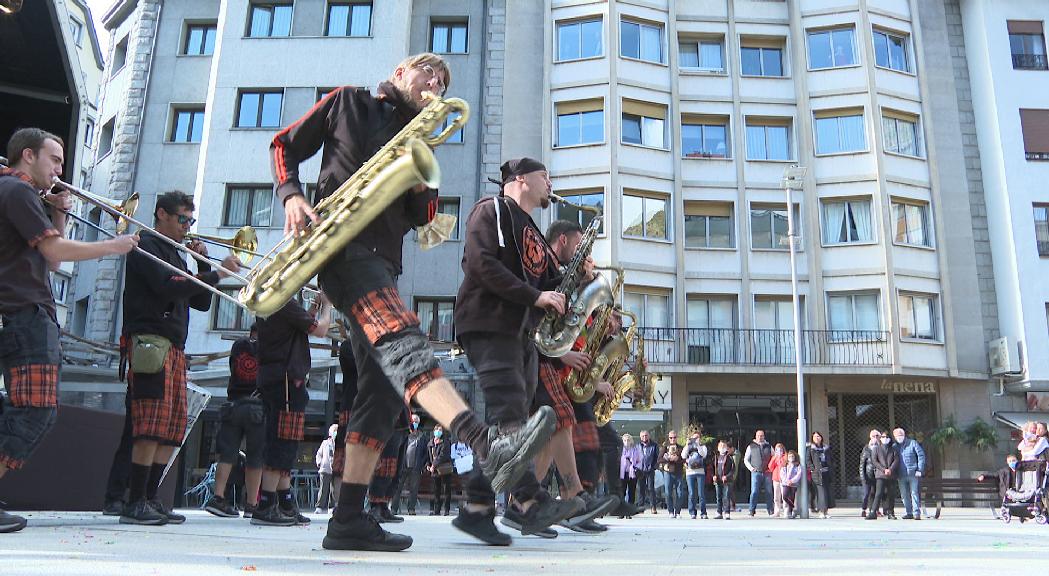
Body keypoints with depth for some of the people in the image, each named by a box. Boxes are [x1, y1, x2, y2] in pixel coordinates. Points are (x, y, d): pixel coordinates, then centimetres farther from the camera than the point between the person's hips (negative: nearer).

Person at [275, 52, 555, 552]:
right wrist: (291, 195, -6)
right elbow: (285, 145, 13)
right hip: (343, 246, -7)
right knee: (400, 339, -31)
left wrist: (421, 180, -3)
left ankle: (348, 521, -1)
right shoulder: (347, 102, 15)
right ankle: (489, 445, -53)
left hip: (384, 262, 7)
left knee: (384, 390, -4)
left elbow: (422, 218, 18)